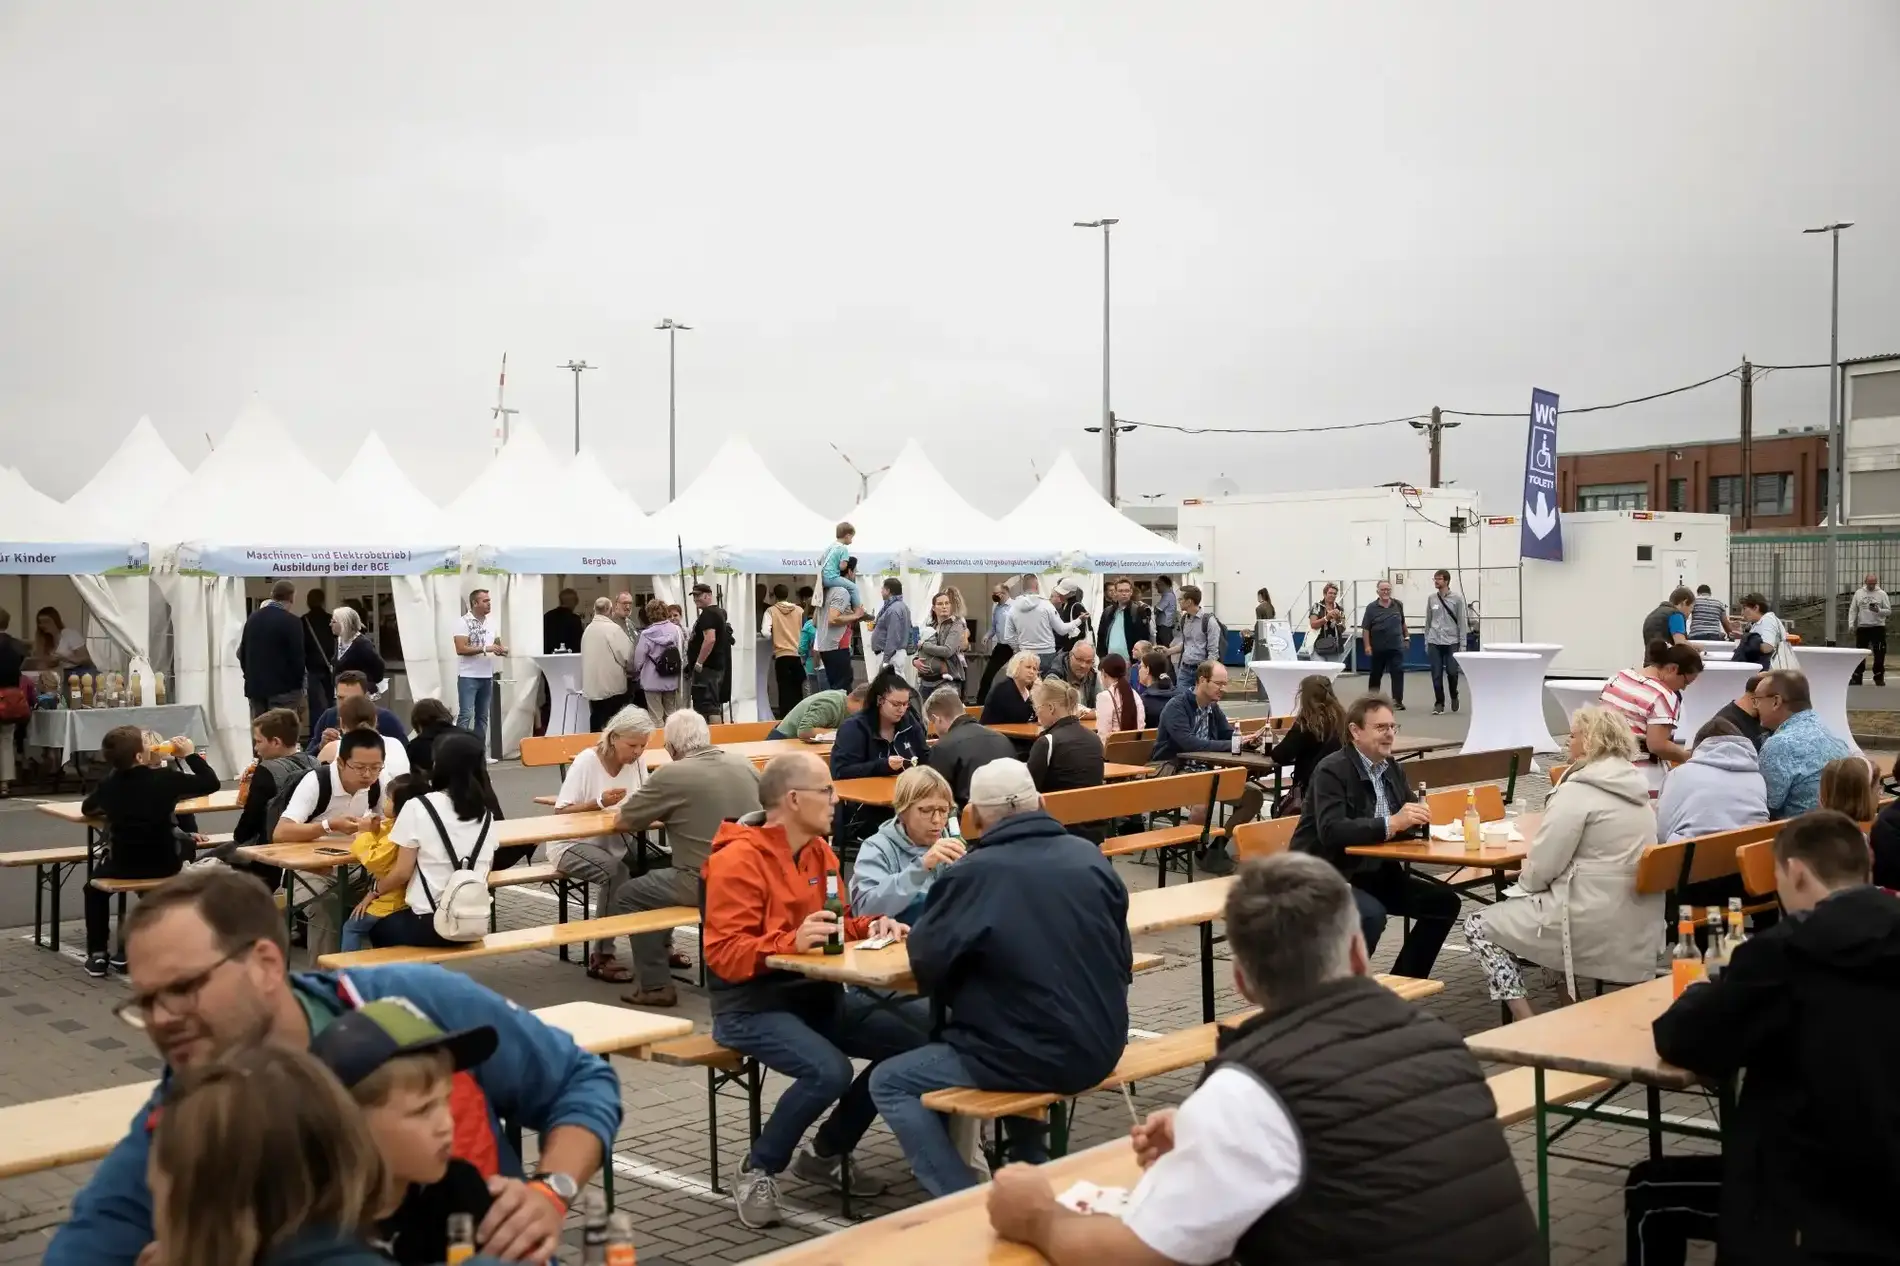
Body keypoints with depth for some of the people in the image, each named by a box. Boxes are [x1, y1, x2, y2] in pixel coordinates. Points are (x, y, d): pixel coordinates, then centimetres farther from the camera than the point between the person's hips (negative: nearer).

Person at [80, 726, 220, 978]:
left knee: (95, 886, 33)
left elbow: (87, 809, 16)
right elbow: (211, 783, -5)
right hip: (163, 864, -2)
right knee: (187, 844, 32)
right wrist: (190, 755, 4)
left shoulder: (108, 784, -3)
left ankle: (97, 953, 21)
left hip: (121, 866, 2)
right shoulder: (165, 778, -13)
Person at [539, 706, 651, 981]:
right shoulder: (586, 762, -18)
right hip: (570, 844, -6)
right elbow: (561, 812, -18)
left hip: (611, 840, 6)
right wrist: (599, 803, -32)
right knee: (615, 872, -33)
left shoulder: (638, 761, -2)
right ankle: (601, 957, -22)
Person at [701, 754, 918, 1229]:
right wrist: (791, 942, -34)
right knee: (829, 1071, -31)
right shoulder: (738, 860, -17)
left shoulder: (819, 851, 9)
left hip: (816, 994, 8)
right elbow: (723, 955, -22)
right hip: (752, 1006, -8)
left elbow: (838, 924, 20)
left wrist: (871, 926, -1)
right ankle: (758, 1172, -5)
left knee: (911, 1042, -6)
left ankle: (825, 1154, 12)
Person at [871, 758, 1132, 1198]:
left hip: (1032, 1059, -6)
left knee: (888, 1083, 11)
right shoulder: (1090, 856, 1)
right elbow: (1121, 956, 10)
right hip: (1100, 1048, 6)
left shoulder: (972, 873, -14)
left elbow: (926, 963, -7)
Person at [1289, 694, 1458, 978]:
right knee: (1371, 914, -34)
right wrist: (1391, 824, -37)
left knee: (1443, 901, -1)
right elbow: (1331, 831, -30)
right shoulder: (1332, 770, -17)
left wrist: (1415, 820, -13)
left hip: (1373, 873, 9)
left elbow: (1405, 821, 12)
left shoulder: (1390, 767, 9)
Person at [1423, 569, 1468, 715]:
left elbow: (1462, 622, -1)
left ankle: (1454, 696, 24)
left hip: (1451, 642, -2)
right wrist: (1426, 642, 10)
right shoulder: (1431, 599, 6)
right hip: (1434, 642, 2)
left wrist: (1462, 644, -4)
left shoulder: (1457, 599, -2)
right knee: (1436, 675, 0)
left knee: (1452, 672, -4)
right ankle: (1439, 703, 10)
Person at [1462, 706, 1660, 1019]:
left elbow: (1541, 868, -16)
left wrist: (1525, 881, 7)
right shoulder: (1636, 786, 10)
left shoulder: (1578, 790, -15)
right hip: (1637, 926, 9)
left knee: (1477, 926, 7)